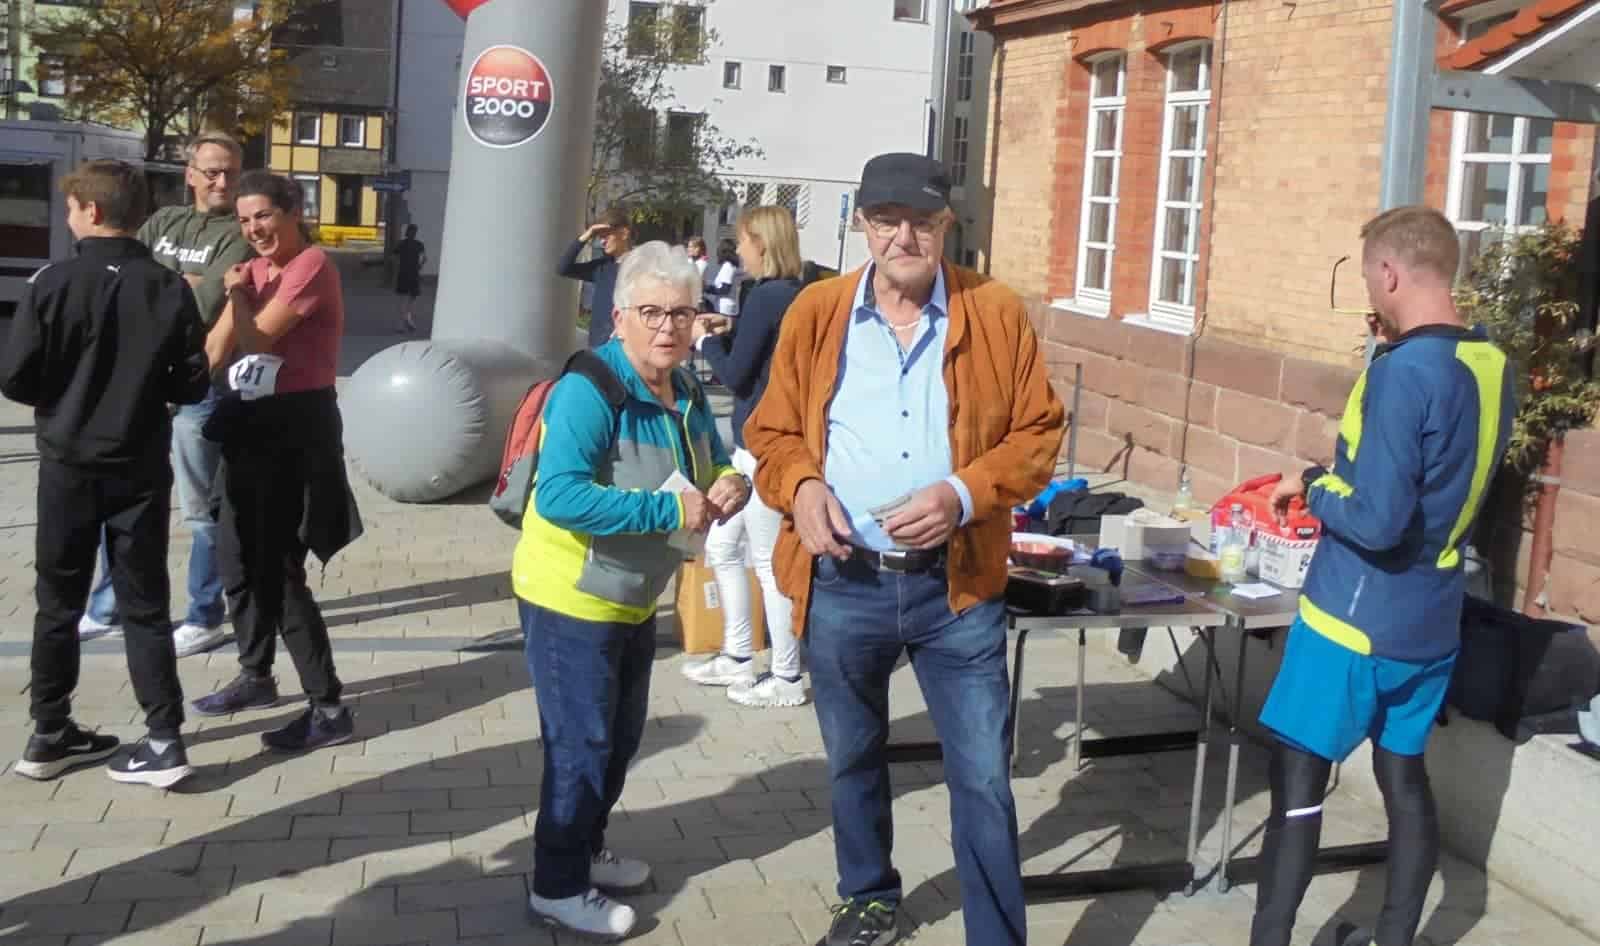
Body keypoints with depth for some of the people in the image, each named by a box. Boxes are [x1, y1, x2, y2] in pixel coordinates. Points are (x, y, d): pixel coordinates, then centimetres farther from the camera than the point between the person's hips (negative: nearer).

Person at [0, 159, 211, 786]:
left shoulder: (53, 283, -10)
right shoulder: (170, 289, -6)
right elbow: (192, 386, -2)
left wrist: (61, 394, 11)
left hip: (68, 464, -1)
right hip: (140, 468, 1)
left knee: (59, 603, 13)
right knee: (145, 605, 7)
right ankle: (164, 739, 3)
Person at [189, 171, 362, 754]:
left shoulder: (311, 267, -14)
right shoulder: (254, 271, 13)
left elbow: (257, 339, -20)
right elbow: (215, 353, 5)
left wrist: (238, 292, -6)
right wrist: (237, 292, -7)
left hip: (296, 426, -9)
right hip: (250, 423, 9)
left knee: (278, 567, -10)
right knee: (240, 561, 18)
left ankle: (329, 708, -5)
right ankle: (256, 677, 36)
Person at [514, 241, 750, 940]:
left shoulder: (687, 392, 0)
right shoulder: (589, 390, -27)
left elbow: (713, 462, 14)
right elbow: (559, 495, -38)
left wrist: (729, 483, -11)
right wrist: (669, 510, -36)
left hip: (634, 600, 9)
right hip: (569, 600, -9)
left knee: (621, 738, 21)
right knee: (581, 744, 1)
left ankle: (587, 852, 40)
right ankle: (557, 887, 17)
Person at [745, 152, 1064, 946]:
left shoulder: (997, 313, -2)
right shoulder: (815, 312, 1)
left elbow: (1038, 433, -1)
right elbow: (772, 431, 7)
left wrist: (964, 493, -17)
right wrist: (800, 486, -14)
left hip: (958, 584, -2)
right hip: (841, 583, 2)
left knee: (983, 778, 3)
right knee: (852, 761, 20)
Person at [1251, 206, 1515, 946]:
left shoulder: (1404, 372, -22)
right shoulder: (1493, 365, 4)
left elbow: (1377, 522, -27)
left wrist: (1313, 490, -9)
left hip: (1356, 618, -8)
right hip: (1433, 620, 8)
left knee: (1298, 782, 2)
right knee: (1404, 775, 17)